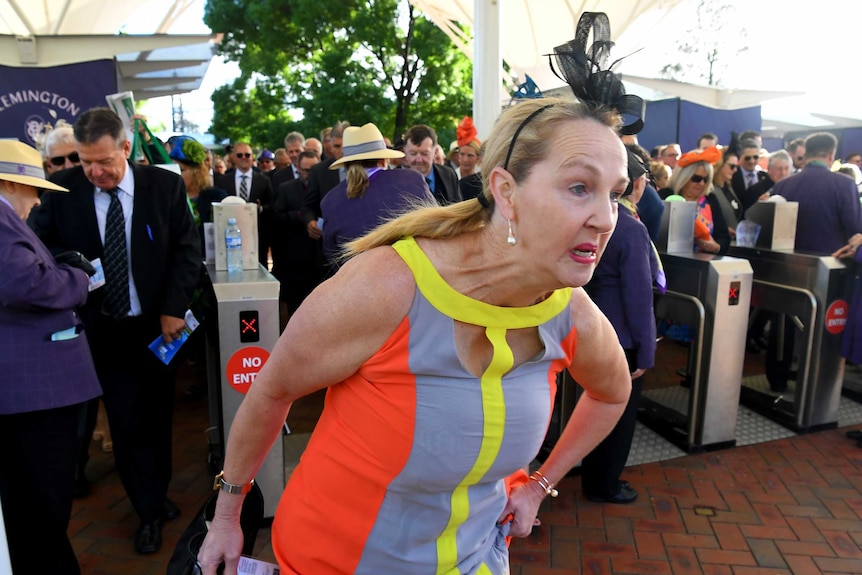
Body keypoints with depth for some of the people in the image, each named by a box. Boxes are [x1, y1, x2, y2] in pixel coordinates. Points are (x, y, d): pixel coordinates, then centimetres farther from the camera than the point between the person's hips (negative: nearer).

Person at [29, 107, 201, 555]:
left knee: (157, 414, 15)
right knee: (127, 420, 3)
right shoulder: (63, 188, -7)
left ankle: (157, 495, 37)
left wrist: (173, 308, -11)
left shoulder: (165, 185, -8)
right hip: (103, 327, 0)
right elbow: (39, 241, 3)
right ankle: (149, 511, 22)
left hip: (159, 323, 1)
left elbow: (187, 249, -6)